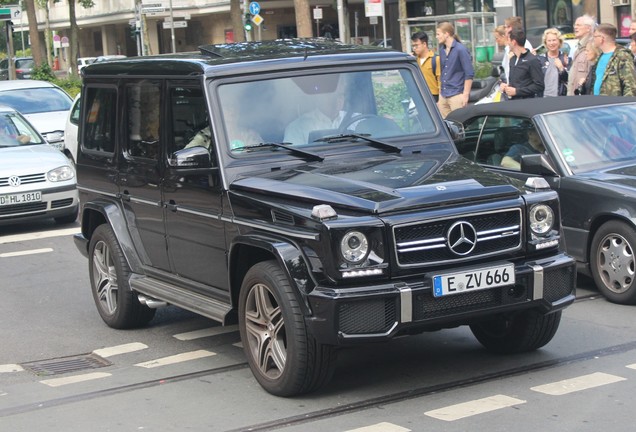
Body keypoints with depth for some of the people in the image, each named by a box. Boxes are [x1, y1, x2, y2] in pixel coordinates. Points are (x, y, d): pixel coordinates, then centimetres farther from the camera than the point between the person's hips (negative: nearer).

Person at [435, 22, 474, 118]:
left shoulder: (460, 50, -10)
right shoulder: (442, 50, 12)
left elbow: (469, 74, -11)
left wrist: (465, 95, -14)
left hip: (457, 95, -7)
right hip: (443, 96, 7)